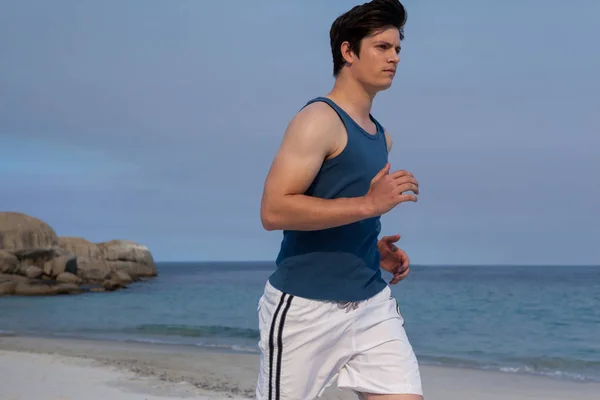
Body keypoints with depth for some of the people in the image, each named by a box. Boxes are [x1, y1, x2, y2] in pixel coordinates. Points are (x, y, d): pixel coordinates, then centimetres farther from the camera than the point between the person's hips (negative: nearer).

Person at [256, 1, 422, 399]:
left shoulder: (381, 136, 15)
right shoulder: (319, 119, -11)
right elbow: (274, 210, -21)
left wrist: (377, 251, 7)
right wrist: (369, 204, -23)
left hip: (372, 304, 7)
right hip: (306, 307, -7)